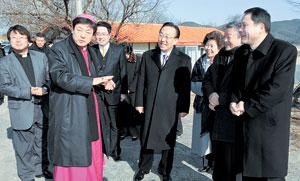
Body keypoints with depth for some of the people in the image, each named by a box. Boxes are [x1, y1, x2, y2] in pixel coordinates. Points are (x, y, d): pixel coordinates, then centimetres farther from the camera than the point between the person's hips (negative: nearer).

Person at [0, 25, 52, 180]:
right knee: (24, 147, 6)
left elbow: (50, 78, 7)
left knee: (41, 142, 17)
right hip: (21, 112, -3)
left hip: (42, 109, 3)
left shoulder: (41, 57, 8)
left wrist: (44, 89, -15)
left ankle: (40, 169, 36)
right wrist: (29, 91, -19)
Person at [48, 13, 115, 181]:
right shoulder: (58, 49, -7)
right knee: (71, 157, 0)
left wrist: (104, 82, 1)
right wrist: (93, 81, -20)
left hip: (92, 113, 6)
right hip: (70, 113, -6)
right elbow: (60, 77, -21)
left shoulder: (92, 52, 15)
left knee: (93, 154, 11)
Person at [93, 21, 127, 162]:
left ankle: (115, 152, 22)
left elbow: (123, 72, 4)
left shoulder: (119, 50, 2)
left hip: (113, 93, -1)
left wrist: (123, 92, 1)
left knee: (114, 125, 8)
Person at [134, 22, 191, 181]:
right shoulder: (147, 56, 7)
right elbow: (141, 81, 6)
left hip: (171, 108, -1)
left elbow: (186, 86, 0)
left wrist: (184, 108, -3)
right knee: (147, 138, 11)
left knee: (168, 140, 11)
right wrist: (139, 102, 2)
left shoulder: (184, 60, 0)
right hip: (149, 106, 2)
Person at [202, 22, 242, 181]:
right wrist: (211, 94, -4)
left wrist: (220, 99, -13)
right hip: (218, 114, 7)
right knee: (218, 155, 19)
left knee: (233, 159, 3)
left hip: (235, 116, -7)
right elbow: (207, 79, 16)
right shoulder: (220, 57, 13)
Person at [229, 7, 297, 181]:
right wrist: (234, 102, -5)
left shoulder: (285, 51, -12)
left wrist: (247, 107, -16)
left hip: (270, 126, -6)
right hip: (245, 125, 6)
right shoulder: (241, 52, 10)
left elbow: (278, 89, -20)